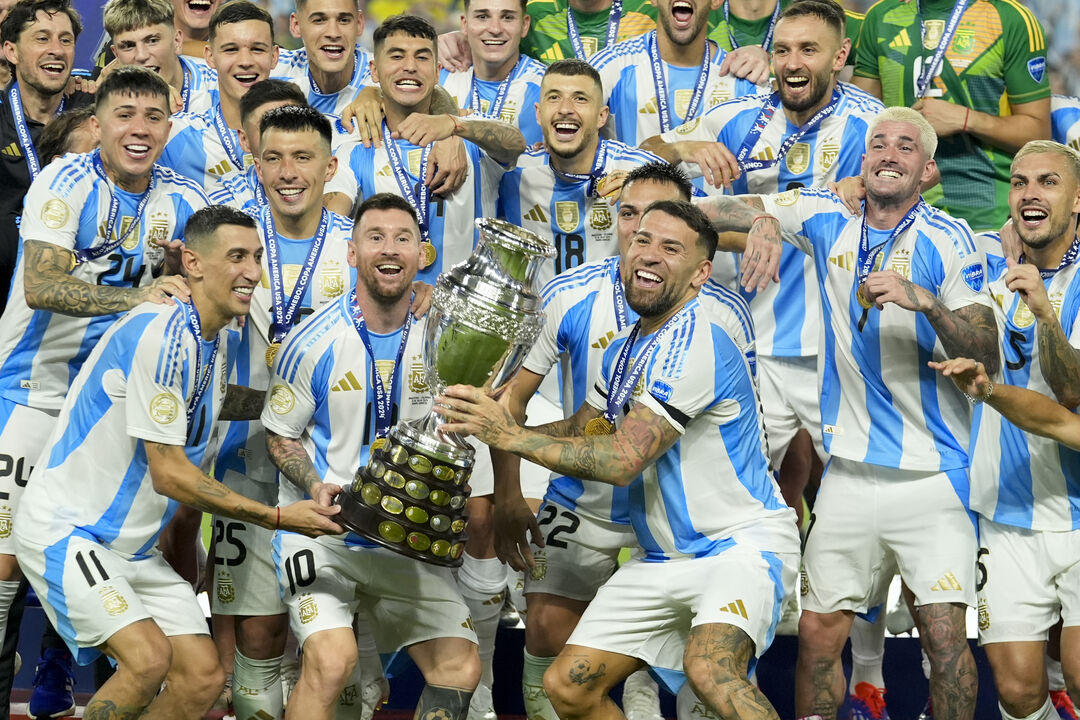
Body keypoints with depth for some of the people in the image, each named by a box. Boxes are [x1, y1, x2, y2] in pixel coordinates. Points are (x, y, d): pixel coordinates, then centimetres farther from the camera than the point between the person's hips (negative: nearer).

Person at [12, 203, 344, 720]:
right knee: (148, 657, -27)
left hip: (134, 546, 9)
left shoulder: (224, 341, 7)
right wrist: (277, 517, -18)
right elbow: (169, 474, -21)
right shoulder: (162, 334, -21)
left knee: (204, 676, -2)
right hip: (64, 528, -9)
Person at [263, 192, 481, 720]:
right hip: (321, 531, -4)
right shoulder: (316, 340, -8)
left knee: (459, 669, -3)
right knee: (331, 660, -26)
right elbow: (280, 434, 1)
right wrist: (317, 489, -16)